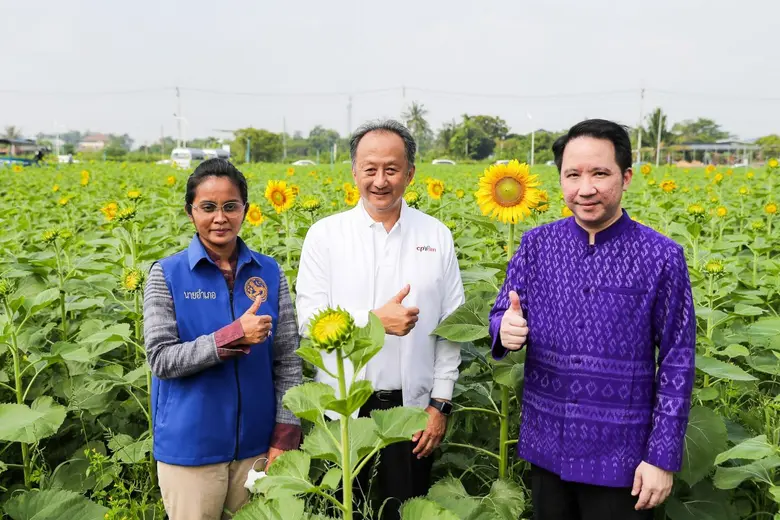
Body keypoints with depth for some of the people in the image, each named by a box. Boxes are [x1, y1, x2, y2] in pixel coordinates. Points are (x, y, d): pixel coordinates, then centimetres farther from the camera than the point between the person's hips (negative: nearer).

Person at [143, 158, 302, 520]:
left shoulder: (269, 272, -1)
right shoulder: (167, 274, -7)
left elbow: (288, 359, 0)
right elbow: (160, 359, -12)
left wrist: (286, 435, -5)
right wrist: (234, 335, -22)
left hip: (257, 442, 2)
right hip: (191, 445, -2)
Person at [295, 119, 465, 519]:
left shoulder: (437, 236, 1)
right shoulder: (325, 235, -3)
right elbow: (310, 319, -7)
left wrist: (440, 403, -1)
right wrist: (375, 320, -20)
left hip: (413, 407, 1)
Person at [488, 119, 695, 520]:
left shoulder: (662, 258, -11)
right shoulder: (536, 244, -3)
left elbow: (676, 363, -7)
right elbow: (501, 316, 3)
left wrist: (663, 456, -8)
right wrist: (505, 330, -21)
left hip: (619, 455, -3)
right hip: (546, 446, 3)